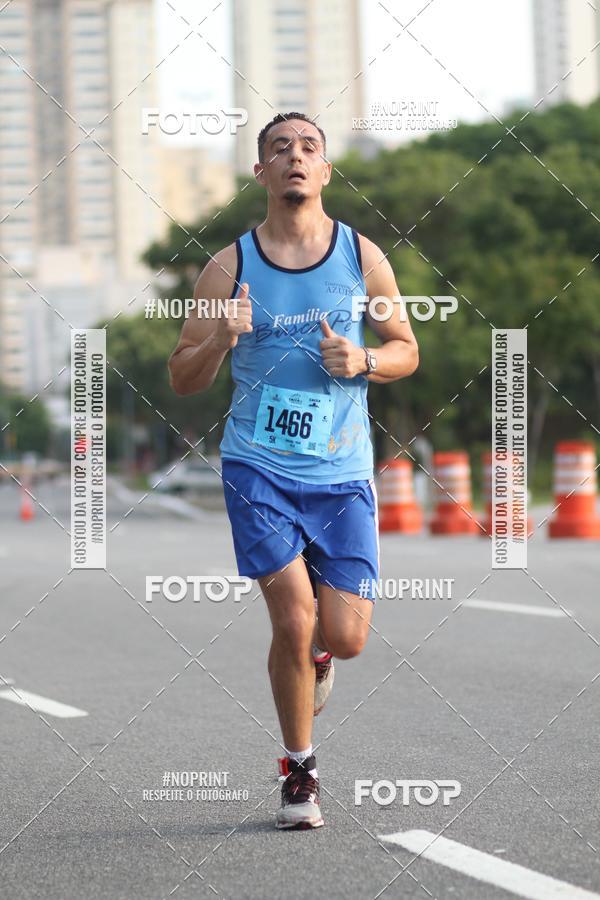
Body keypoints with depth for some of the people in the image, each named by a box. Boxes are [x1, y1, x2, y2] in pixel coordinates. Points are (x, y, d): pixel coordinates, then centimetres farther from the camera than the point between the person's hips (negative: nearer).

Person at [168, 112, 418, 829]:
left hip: (342, 472, 1)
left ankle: (315, 648, 34)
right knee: (294, 621, -11)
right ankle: (299, 770, 10)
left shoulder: (363, 257, 3)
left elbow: (406, 351, 12)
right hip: (257, 466, -1)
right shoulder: (229, 266, -1)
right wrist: (222, 339, -19)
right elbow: (182, 379, 2)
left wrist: (361, 361, -9)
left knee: (344, 638, -5)